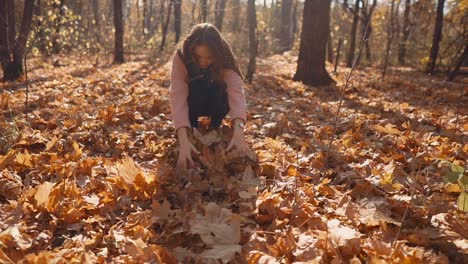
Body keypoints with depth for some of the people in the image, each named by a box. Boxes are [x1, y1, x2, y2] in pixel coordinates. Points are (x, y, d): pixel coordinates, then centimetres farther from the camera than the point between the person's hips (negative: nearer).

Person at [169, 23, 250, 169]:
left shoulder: (225, 59, -29)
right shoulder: (181, 57, -29)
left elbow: (236, 91, -43)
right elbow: (178, 95, -40)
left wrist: (238, 132, -60)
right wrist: (183, 140, -53)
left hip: (215, 104, 1)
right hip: (193, 103, -1)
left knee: (222, 88, -32)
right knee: (196, 86, -33)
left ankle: (214, 129, -7)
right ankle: (192, 129, -10)